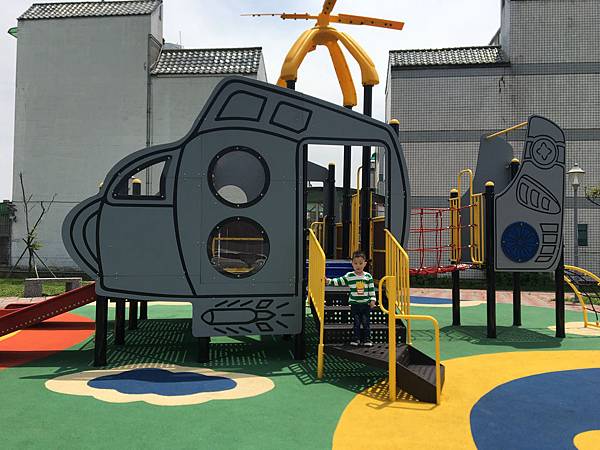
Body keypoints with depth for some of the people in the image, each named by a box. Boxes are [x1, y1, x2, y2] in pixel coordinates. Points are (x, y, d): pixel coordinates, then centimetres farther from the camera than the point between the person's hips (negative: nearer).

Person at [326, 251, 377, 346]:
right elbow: (339, 281, -3)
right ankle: (355, 339, 13)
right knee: (356, 322, 4)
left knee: (366, 322, 4)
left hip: (366, 304, 0)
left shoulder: (368, 276, 0)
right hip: (354, 304, 0)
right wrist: (328, 281, -14)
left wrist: (372, 300, -2)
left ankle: (367, 339, 13)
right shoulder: (349, 276, -3)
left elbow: (372, 289, 3)